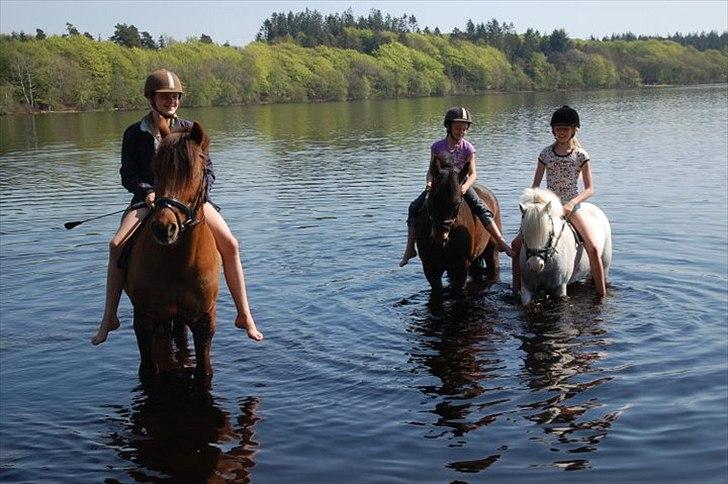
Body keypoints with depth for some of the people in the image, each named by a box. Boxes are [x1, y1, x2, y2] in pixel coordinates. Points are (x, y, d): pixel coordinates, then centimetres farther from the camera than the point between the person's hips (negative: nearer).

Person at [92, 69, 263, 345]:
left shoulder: (189, 130, 7)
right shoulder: (135, 134, 5)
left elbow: (207, 169, 7)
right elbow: (128, 175, 4)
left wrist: (199, 192, -12)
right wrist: (148, 192, -15)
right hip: (149, 198, 0)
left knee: (229, 244, -21)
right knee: (116, 245, -25)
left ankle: (244, 315, -11)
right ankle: (109, 317, -10)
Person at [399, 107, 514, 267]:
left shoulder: (468, 148, -10)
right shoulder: (438, 147, -8)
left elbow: (473, 173, -11)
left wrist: (465, 186, -30)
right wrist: (429, 182, -24)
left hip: (461, 184, -1)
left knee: (481, 208, -19)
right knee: (415, 207, -13)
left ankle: (501, 242, -16)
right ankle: (410, 249, -8)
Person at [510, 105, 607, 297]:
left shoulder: (581, 155, -3)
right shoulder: (546, 153, 3)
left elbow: (590, 189, -6)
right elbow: (535, 184, 7)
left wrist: (572, 203, -21)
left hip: (571, 207, -3)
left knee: (593, 248, -21)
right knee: (516, 244, -5)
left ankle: (602, 295, -14)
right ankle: (516, 289, 8)